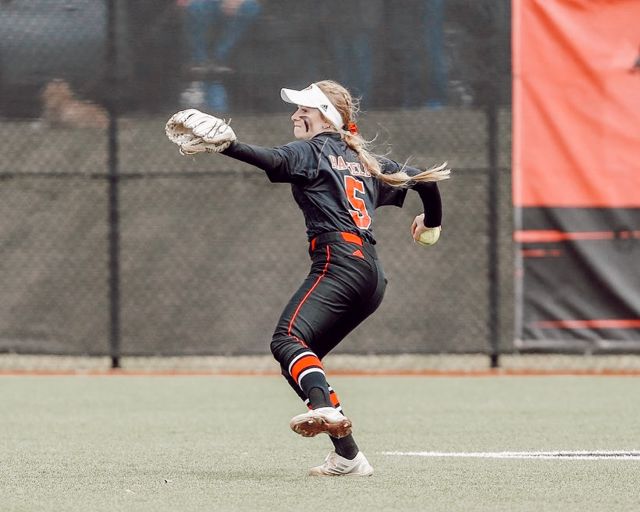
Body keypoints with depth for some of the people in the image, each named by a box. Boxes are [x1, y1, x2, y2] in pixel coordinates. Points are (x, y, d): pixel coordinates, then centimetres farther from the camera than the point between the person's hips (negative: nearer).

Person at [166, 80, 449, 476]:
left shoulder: (313, 151, 7)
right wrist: (431, 224, 50)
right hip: (372, 276, 8)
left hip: (339, 263, -8)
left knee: (287, 340, -25)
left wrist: (224, 145, -29)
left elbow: (273, 160, -15)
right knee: (305, 356, 12)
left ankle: (326, 408, -54)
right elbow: (424, 178, 32)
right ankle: (348, 455, 4)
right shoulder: (364, 161, 28)